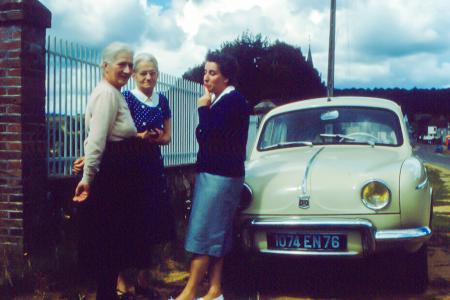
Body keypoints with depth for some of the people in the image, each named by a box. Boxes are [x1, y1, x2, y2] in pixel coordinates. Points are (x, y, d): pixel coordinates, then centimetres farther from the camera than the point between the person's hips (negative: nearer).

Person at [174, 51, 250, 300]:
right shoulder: (219, 100, 14)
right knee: (216, 235, 11)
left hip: (220, 176, -10)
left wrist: (203, 108, -9)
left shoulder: (233, 100, -13)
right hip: (213, 174, 10)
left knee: (203, 233, -6)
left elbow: (208, 137, -18)